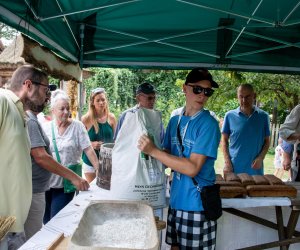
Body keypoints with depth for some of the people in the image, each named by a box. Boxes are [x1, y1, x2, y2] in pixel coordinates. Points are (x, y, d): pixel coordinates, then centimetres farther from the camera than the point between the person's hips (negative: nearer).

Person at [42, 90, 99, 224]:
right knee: (46, 220, 14)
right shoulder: (45, 127, 2)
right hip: (45, 182, 3)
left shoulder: (77, 126, -5)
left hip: (66, 183, -3)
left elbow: (89, 150, -7)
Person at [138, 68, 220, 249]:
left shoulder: (209, 124, -16)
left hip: (197, 204, -5)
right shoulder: (175, 120, 4)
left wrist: (153, 151, -22)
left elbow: (192, 168, -22)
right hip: (176, 199, 6)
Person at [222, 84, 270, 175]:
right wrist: (227, 162, -5)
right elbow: (224, 140, 4)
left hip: (255, 170, 1)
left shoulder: (263, 116, 3)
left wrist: (260, 158, -8)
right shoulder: (230, 115, 0)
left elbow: (267, 141, 8)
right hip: (233, 168, -1)